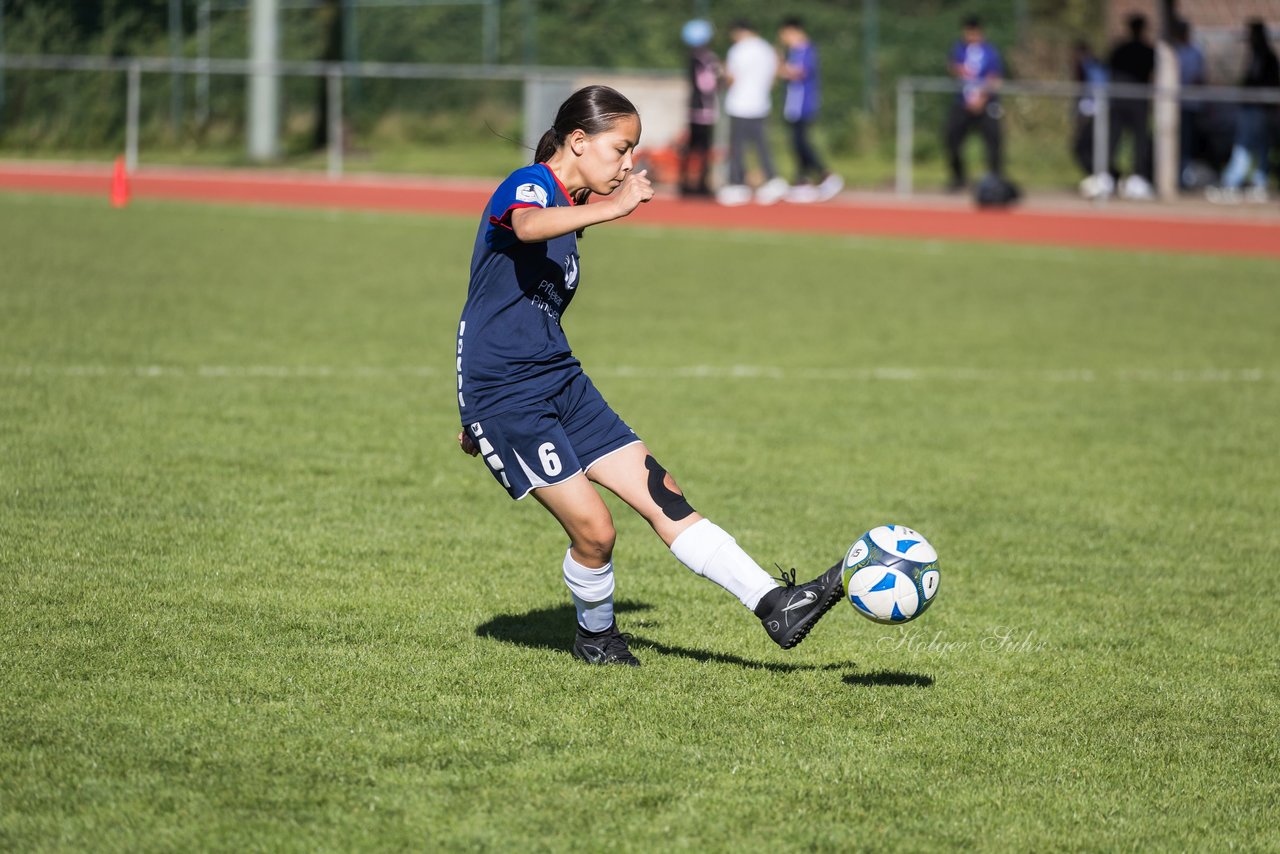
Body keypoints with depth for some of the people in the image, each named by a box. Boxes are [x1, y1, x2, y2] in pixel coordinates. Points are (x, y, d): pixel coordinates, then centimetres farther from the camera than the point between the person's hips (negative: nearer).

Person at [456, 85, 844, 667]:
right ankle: (595, 637, 16)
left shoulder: (570, 210, 16)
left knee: (664, 498, 0)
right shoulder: (530, 184, -12)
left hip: (560, 382, 9)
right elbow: (527, 226, -40)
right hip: (503, 394, -9)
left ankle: (777, 607, -4)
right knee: (594, 529, -11)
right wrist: (610, 208, -55)